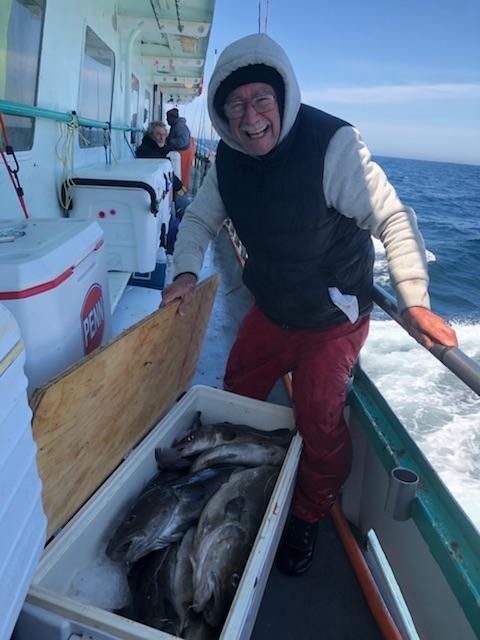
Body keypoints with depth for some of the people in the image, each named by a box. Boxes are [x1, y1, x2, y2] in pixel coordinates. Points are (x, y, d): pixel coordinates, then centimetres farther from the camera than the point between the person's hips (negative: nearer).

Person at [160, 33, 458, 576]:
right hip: (270, 308, 6)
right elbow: (200, 217, 7)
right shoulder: (228, 157, -6)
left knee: (318, 421, -3)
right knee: (236, 392, 16)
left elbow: (394, 220, -22)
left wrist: (413, 302, -27)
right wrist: (187, 271, -10)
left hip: (334, 317, -5)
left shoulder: (332, 145, -25)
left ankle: (308, 518, 28)